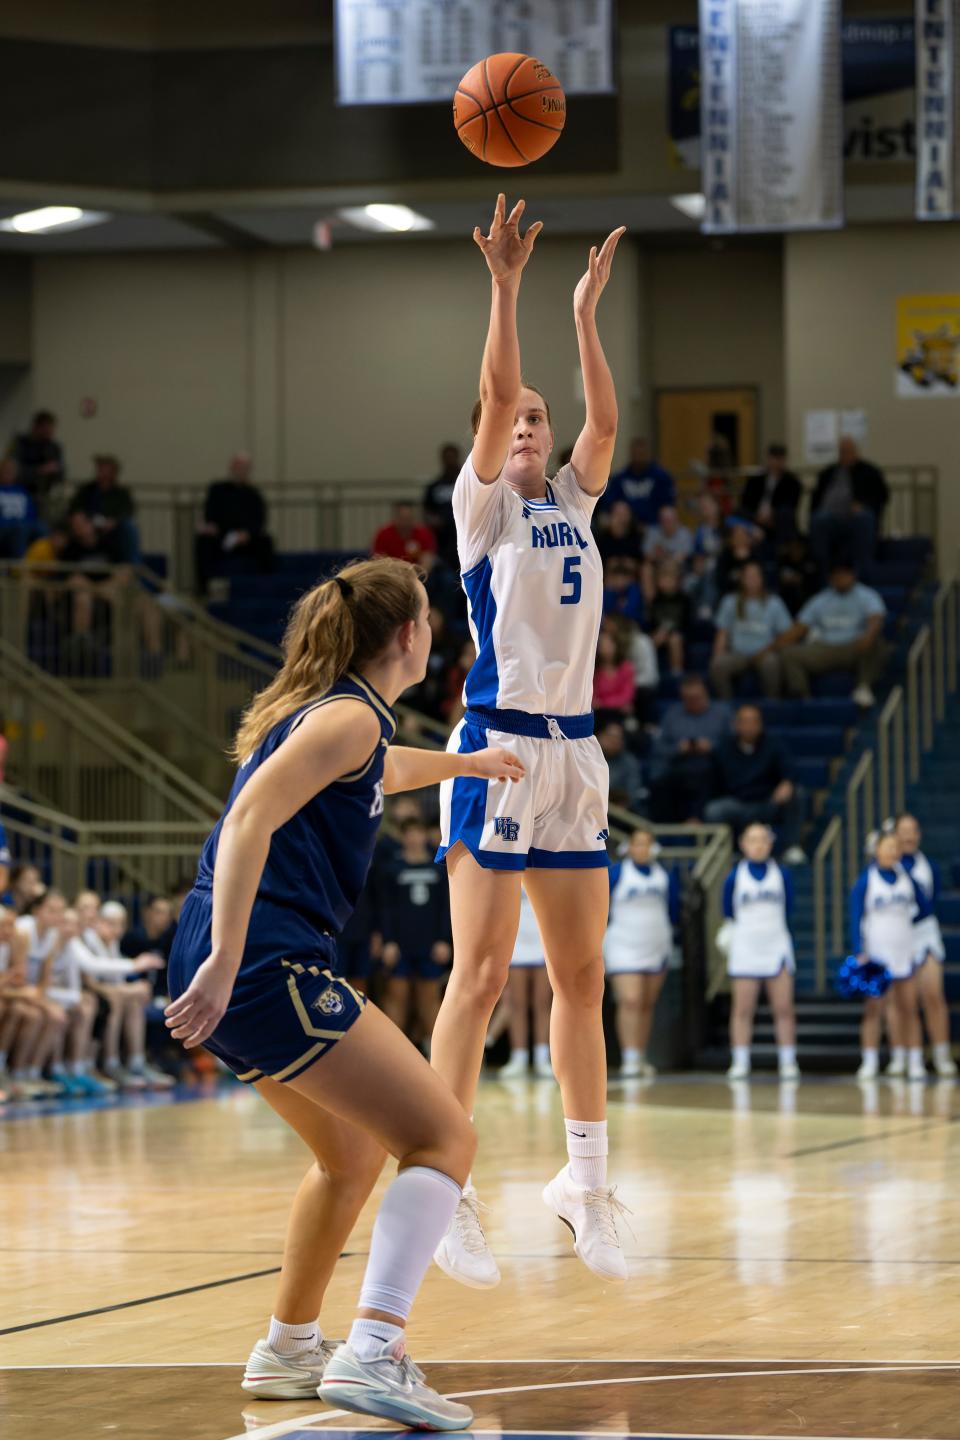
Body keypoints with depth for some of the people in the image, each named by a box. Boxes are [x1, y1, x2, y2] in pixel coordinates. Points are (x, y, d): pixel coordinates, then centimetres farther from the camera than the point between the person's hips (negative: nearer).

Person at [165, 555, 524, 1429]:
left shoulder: (323, 710, 22)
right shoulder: (351, 716, -8)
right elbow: (250, 818, -22)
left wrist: (465, 763, 65)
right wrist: (224, 962, -30)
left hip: (241, 965, 10)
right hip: (267, 962, -10)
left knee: (355, 1152, 27)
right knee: (444, 1139, -10)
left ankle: (289, 1351, 35)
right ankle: (371, 1355, -24)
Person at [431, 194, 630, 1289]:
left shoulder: (571, 503, 18)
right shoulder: (484, 504, 1)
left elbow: (605, 420, 7)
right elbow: (494, 398, -12)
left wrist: (585, 316, 7)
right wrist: (505, 287, -17)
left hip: (574, 750, 6)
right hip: (498, 746, -6)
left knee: (581, 974, 8)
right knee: (481, 975, -10)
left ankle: (585, 1182, 16)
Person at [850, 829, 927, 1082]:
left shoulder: (906, 878, 7)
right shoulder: (866, 879, -3)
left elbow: (925, 909, 18)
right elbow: (856, 917, -6)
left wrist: (902, 924, 9)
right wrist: (858, 952, -13)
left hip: (904, 952, 3)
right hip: (876, 954, -3)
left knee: (909, 1009, 3)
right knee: (874, 1009, -4)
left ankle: (915, 1063, 5)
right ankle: (869, 1063, -1)